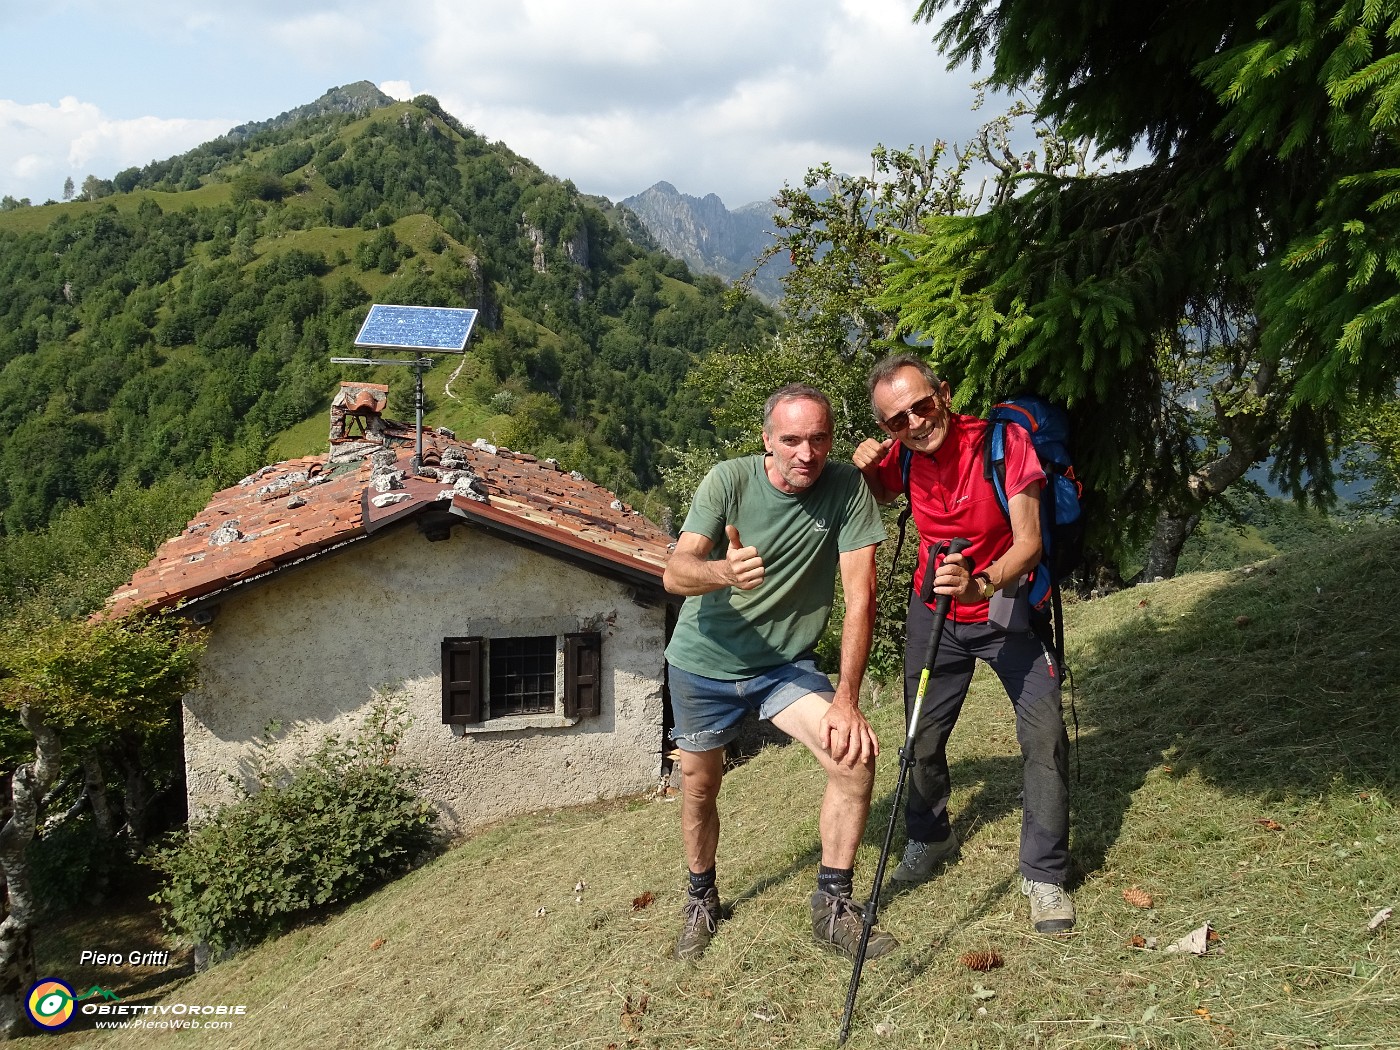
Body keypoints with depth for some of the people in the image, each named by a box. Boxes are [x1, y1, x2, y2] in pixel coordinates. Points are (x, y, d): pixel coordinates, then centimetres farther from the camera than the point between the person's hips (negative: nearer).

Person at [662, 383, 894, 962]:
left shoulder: (847, 488, -16)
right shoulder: (728, 480, -18)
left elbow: (861, 596, -19)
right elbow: (674, 573, -27)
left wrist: (847, 699, -25)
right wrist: (724, 572, -50)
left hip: (785, 664, 0)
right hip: (704, 660, 0)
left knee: (856, 756, -20)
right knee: (698, 788, 12)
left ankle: (833, 905, -2)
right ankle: (701, 898, 40)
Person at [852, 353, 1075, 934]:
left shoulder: (1004, 440, -24)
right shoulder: (901, 455, -12)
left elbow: (1028, 542, -29)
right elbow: (874, 498, 11)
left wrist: (982, 583, -49)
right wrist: (863, 468, -13)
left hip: (1007, 608, -3)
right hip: (933, 613, 3)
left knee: (1045, 736, -15)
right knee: (923, 738, 11)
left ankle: (1044, 875, 2)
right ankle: (929, 838, 39)